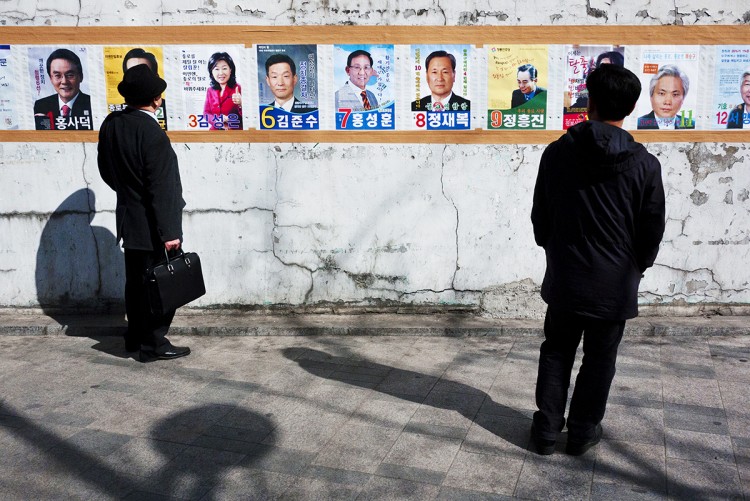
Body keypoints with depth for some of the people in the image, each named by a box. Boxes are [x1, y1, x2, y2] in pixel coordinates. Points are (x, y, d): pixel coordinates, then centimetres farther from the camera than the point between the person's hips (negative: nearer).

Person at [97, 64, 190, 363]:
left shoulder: (110, 124, 1)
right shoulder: (152, 133, -22)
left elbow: (107, 171, 11)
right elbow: (161, 189, -22)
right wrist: (169, 231, -19)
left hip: (128, 218, 8)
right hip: (151, 225, -8)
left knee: (136, 280, 19)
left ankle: (135, 336, 31)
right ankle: (153, 344, 13)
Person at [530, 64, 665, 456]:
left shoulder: (557, 152, -7)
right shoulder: (644, 165, -11)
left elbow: (540, 218, 1)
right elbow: (652, 232, -3)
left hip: (564, 279, 2)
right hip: (614, 285, -1)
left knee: (556, 352, 16)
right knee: (599, 360, 14)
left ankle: (546, 430, 21)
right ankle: (582, 432, 25)